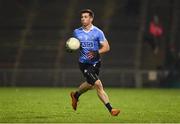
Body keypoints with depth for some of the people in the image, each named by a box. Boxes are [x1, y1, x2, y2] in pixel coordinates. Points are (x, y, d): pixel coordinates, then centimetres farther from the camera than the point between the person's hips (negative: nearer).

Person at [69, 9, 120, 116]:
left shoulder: (98, 32, -7)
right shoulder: (77, 32, 0)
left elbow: (106, 47, -8)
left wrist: (96, 53, -24)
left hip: (96, 62, 2)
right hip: (84, 63, -2)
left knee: (90, 84, 20)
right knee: (98, 84, -15)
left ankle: (76, 95, 52)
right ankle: (110, 109, -11)